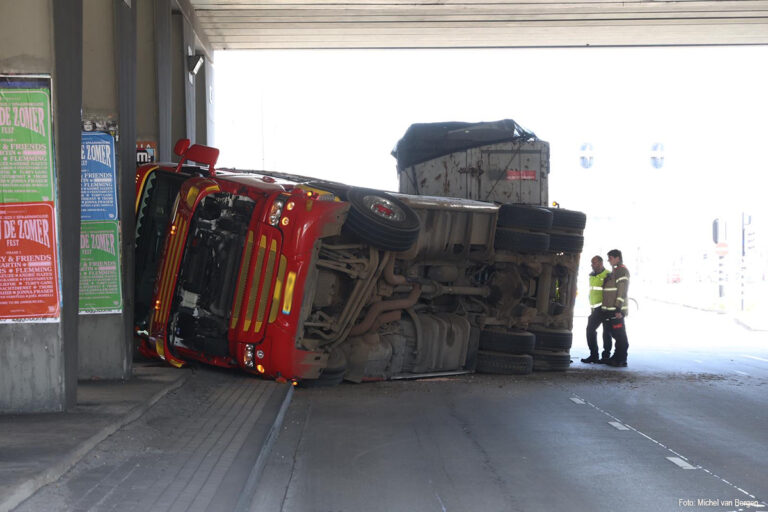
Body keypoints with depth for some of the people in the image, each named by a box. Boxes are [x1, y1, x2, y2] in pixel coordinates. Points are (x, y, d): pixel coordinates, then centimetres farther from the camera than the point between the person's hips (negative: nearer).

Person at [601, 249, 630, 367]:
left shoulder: (622, 271, -10)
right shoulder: (615, 271, 21)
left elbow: (622, 291, -17)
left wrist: (618, 309, -21)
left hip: (617, 310, -10)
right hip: (611, 310, 10)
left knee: (620, 335, -8)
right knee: (615, 334, 13)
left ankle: (621, 360, -7)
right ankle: (617, 357, 18)